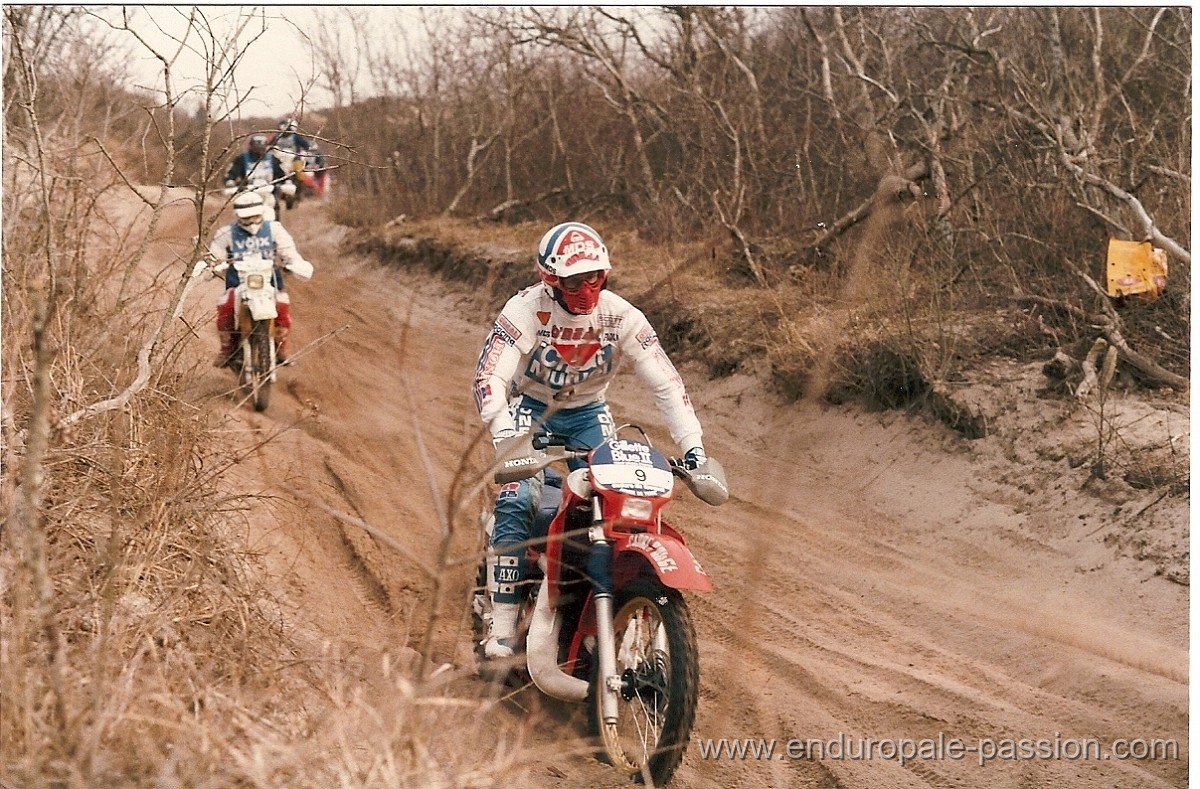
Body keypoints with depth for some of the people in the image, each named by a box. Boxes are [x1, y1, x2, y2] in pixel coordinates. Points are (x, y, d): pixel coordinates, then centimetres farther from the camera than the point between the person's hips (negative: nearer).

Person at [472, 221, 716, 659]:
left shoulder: (621, 316, -16)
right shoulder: (526, 310, -24)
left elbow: (665, 382, -16)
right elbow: (488, 376, -31)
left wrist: (692, 444, -26)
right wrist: (505, 435, -47)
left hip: (589, 414, 3)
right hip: (532, 409, -2)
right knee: (515, 502, -24)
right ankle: (502, 623, -22)